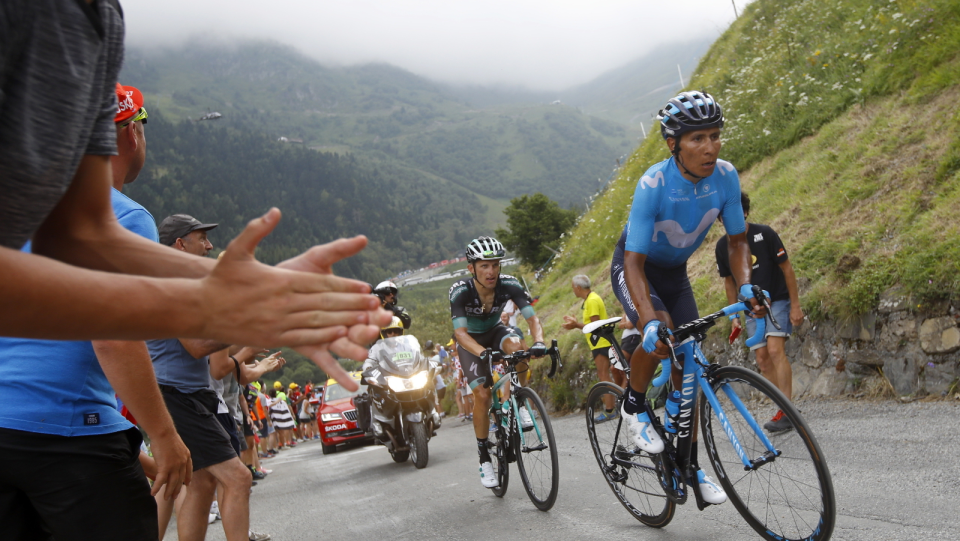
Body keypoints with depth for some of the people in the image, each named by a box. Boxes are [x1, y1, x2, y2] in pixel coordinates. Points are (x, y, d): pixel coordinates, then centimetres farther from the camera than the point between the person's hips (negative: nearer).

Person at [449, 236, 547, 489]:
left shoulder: (509, 284, -26)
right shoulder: (460, 291, -32)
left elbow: (532, 318, -29)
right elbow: (460, 332, -39)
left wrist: (539, 342, -50)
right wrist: (483, 353, -58)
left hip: (495, 331, 2)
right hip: (471, 341, -2)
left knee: (517, 346, -33)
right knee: (482, 395, -16)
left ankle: (519, 404, -11)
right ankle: (484, 457, 1)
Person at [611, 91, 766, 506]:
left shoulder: (725, 176, -20)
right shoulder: (653, 185, -34)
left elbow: (737, 240, -8)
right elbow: (635, 262, -35)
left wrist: (746, 286, -27)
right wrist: (650, 321, -48)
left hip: (675, 273, 5)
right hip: (634, 268, -5)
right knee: (659, 336, -32)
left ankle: (689, 465, 15)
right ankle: (633, 406, -2)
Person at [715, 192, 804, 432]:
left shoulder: (764, 234, -15)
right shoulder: (723, 246, -3)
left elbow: (786, 268, -9)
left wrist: (795, 305, -11)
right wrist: (734, 315, 7)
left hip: (778, 300, -5)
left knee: (775, 349, -21)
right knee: (763, 359, 0)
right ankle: (785, 412, 8)